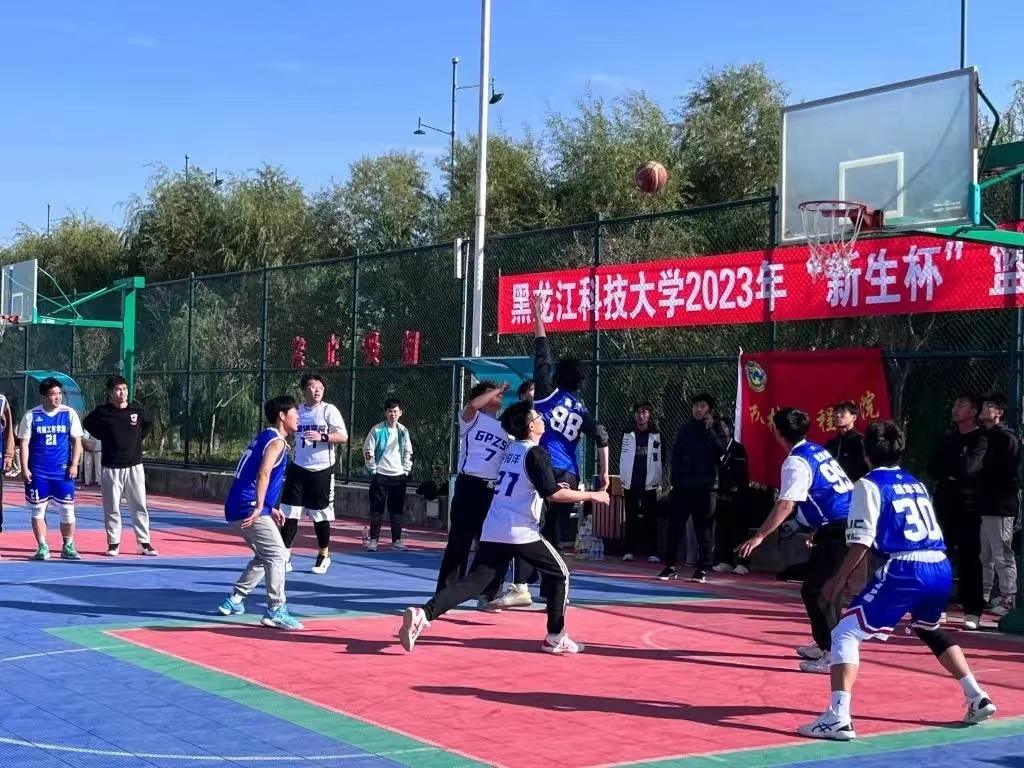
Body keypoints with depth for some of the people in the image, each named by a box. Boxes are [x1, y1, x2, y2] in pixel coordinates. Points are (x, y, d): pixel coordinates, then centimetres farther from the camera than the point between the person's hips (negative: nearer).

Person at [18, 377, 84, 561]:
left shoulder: (69, 414, 2)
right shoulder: (31, 415, -1)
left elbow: (77, 441, 4)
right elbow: (24, 443, 0)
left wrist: (74, 465, -5)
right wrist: (24, 468, -7)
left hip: (63, 471, 1)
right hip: (37, 472, 0)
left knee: (67, 509, 1)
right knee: (38, 509, 3)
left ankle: (68, 547, 13)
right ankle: (42, 547, 11)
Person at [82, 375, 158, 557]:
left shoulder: (138, 410, 1)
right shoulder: (102, 412, -4)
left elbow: (149, 423, 22)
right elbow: (87, 424, 13)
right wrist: (104, 438, 5)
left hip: (134, 466, 2)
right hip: (111, 467, -1)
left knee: (140, 506, 3)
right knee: (112, 508, 3)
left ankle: (144, 543, 7)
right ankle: (113, 543, 12)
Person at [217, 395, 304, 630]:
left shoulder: (263, 438, 20)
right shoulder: (276, 441, -9)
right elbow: (263, 474, -23)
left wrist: (270, 508, 26)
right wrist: (259, 508, -29)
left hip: (238, 508, 10)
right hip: (249, 508, -10)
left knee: (264, 557, 21)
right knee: (277, 555, -11)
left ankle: (234, 600, 24)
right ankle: (276, 611, -16)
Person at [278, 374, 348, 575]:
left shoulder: (329, 410, -5)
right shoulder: (297, 411, 8)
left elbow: (343, 437, -13)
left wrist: (322, 436, -28)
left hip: (322, 471, -4)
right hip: (298, 469, 4)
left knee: (321, 516, 5)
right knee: (289, 514, -1)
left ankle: (323, 556, 23)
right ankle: (284, 556, 5)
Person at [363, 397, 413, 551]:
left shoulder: (403, 431, 7)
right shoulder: (377, 430, -6)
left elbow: (408, 452, 16)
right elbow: (367, 450, -4)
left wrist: (406, 470, 8)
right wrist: (373, 469, -6)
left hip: (399, 476, 4)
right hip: (380, 475, -4)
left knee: (398, 510, 5)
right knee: (377, 509, -1)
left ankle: (396, 540, 12)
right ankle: (373, 539, 6)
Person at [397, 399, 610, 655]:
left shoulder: (512, 450, 18)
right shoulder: (536, 453, -8)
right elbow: (554, 495, -14)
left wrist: (552, 487, 29)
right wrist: (591, 495, -4)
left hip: (492, 531, 7)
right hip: (520, 532, -7)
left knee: (473, 581, -1)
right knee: (560, 574, 11)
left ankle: (422, 614, -21)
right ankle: (555, 638, 12)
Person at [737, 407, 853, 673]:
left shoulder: (796, 462, -11)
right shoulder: (818, 451, 16)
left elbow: (786, 505, -20)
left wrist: (759, 537, -20)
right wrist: (817, 529, 32)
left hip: (837, 531, -10)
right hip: (847, 526, 10)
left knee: (815, 591, -7)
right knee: (822, 588, 21)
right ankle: (825, 646, 32)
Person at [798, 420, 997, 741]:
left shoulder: (869, 485, 2)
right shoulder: (916, 483, 22)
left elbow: (862, 541, -7)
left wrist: (840, 578, 3)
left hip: (906, 570, -7)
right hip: (941, 568, 7)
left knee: (846, 634, -4)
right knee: (931, 631, 35)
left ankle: (838, 718, -18)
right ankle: (978, 698, 36)